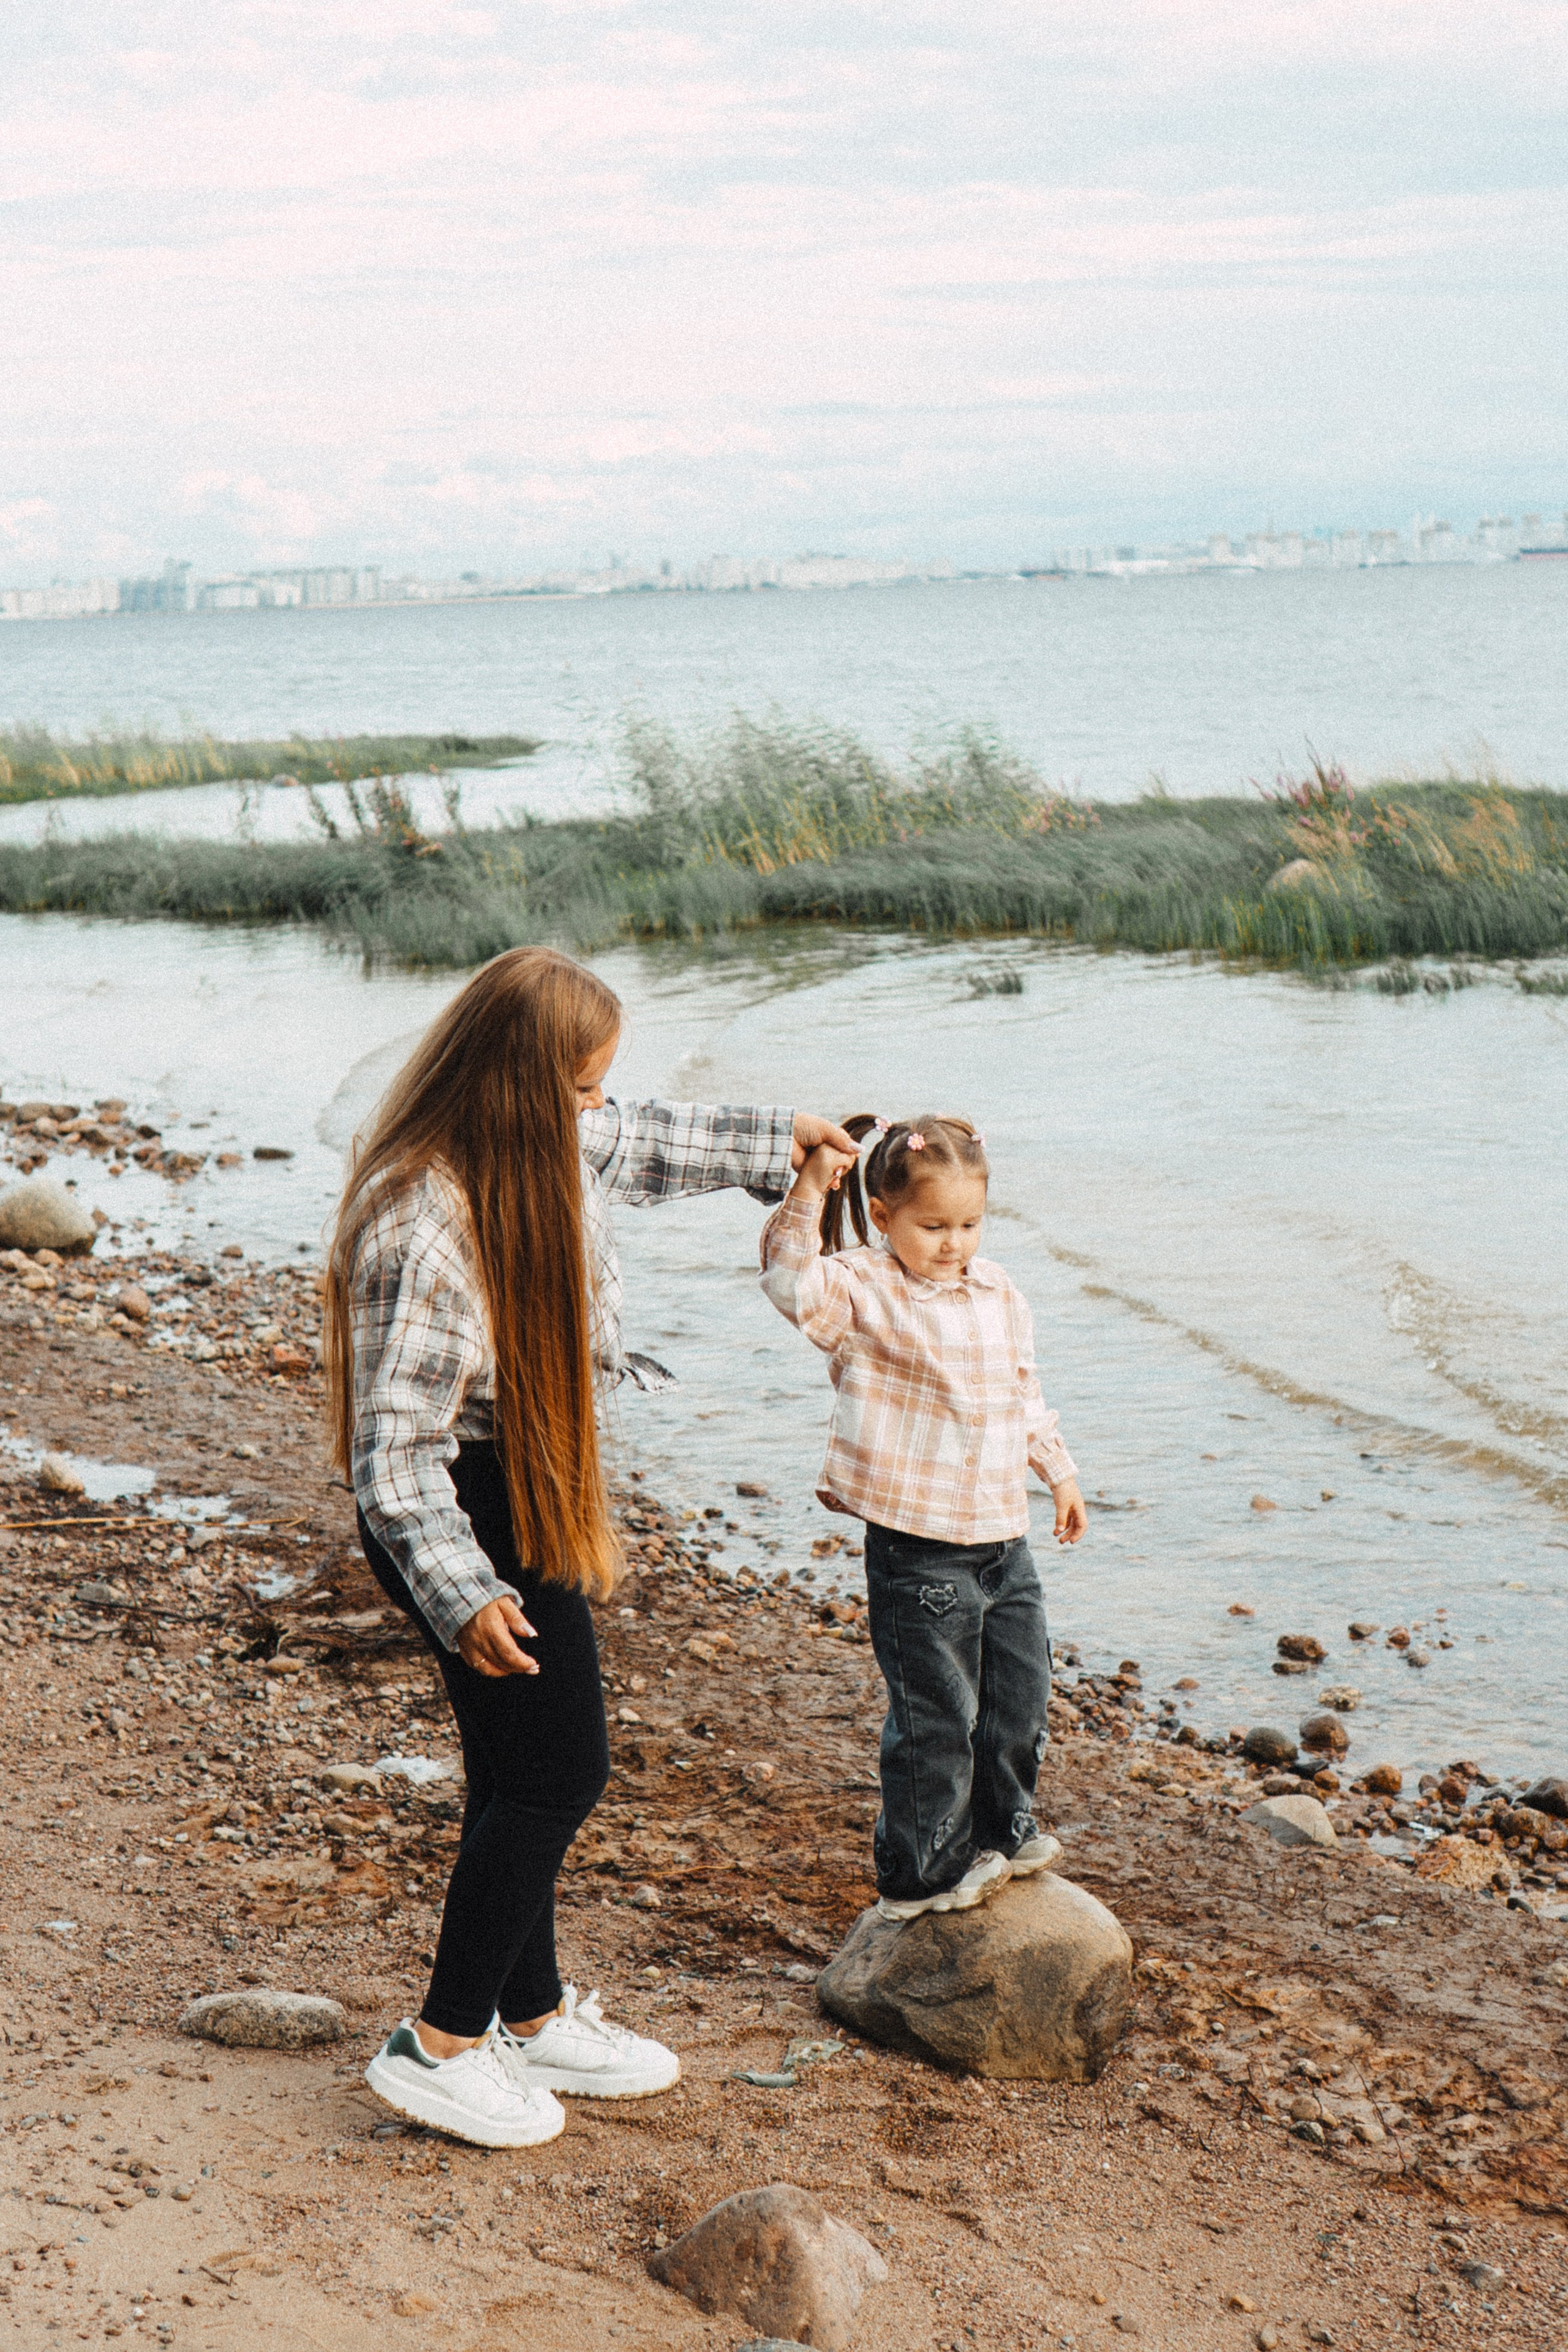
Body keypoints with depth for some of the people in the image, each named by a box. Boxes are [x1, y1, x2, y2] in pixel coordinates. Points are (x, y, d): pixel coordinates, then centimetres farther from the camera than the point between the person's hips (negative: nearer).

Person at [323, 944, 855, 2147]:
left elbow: (638, 1144, 23)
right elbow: (391, 1444, -28)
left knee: (529, 1774, 16)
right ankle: (439, 2045, 8)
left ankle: (533, 2017, 30)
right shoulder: (423, 1227, -29)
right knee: (555, 1772, -5)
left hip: (529, 1497, 9)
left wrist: (773, 1143, 34)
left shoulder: (546, 1149, -1)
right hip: (470, 1515, -9)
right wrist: (462, 1594, -34)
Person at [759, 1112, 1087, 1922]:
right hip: (917, 1551, -7)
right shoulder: (863, 1291, -10)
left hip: (1004, 1538, 7)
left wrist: (1058, 1472, 28)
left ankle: (1001, 1831, 39)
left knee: (1019, 1700, 18)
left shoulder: (998, 1294, 9)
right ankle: (919, 1873, 16)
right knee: (935, 1718, 0)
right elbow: (792, 1283, -31)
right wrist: (809, 1194, -37)